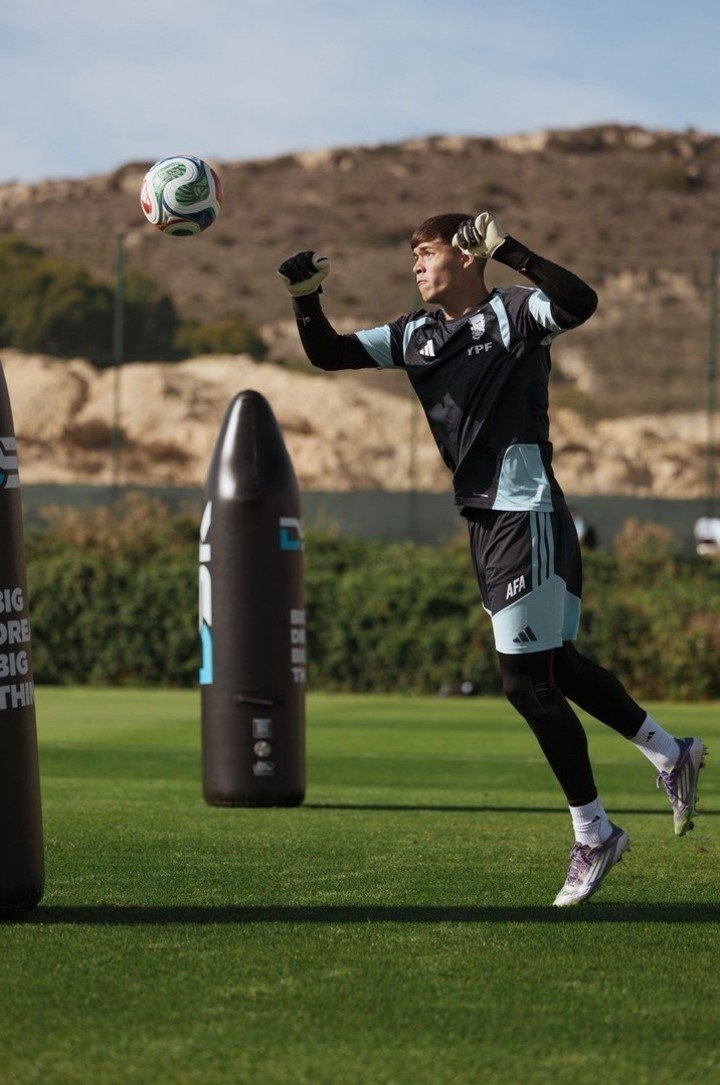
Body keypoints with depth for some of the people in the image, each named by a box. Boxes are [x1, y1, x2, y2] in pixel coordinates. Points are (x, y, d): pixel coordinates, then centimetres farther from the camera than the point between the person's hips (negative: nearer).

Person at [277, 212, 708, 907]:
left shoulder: (515, 312, -8)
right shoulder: (415, 335, 13)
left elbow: (579, 303, -28)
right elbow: (329, 354, 13)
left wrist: (508, 250, -36)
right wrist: (306, 298, -5)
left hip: (526, 518, -8)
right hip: (483, 522, 8)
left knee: (526, 683, -8)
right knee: (554, 667, 17)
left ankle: (592, 835, 4)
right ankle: (669, 755, 34)